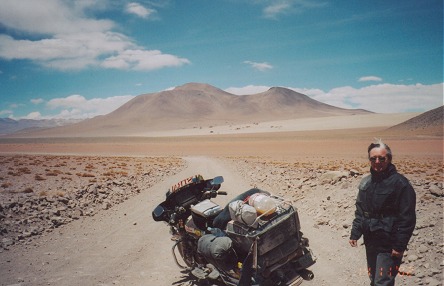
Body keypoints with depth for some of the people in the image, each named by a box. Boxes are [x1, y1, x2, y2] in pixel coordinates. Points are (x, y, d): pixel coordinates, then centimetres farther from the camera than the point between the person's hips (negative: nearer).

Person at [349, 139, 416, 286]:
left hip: (389, 246, -6)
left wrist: (400, 246, -16)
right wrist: (355, 234, 8)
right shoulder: (366, 182, 6)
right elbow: (360, 211, 14)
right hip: (370, 242, 7)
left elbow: (407, 218, -15)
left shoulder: (400, 183, -14)